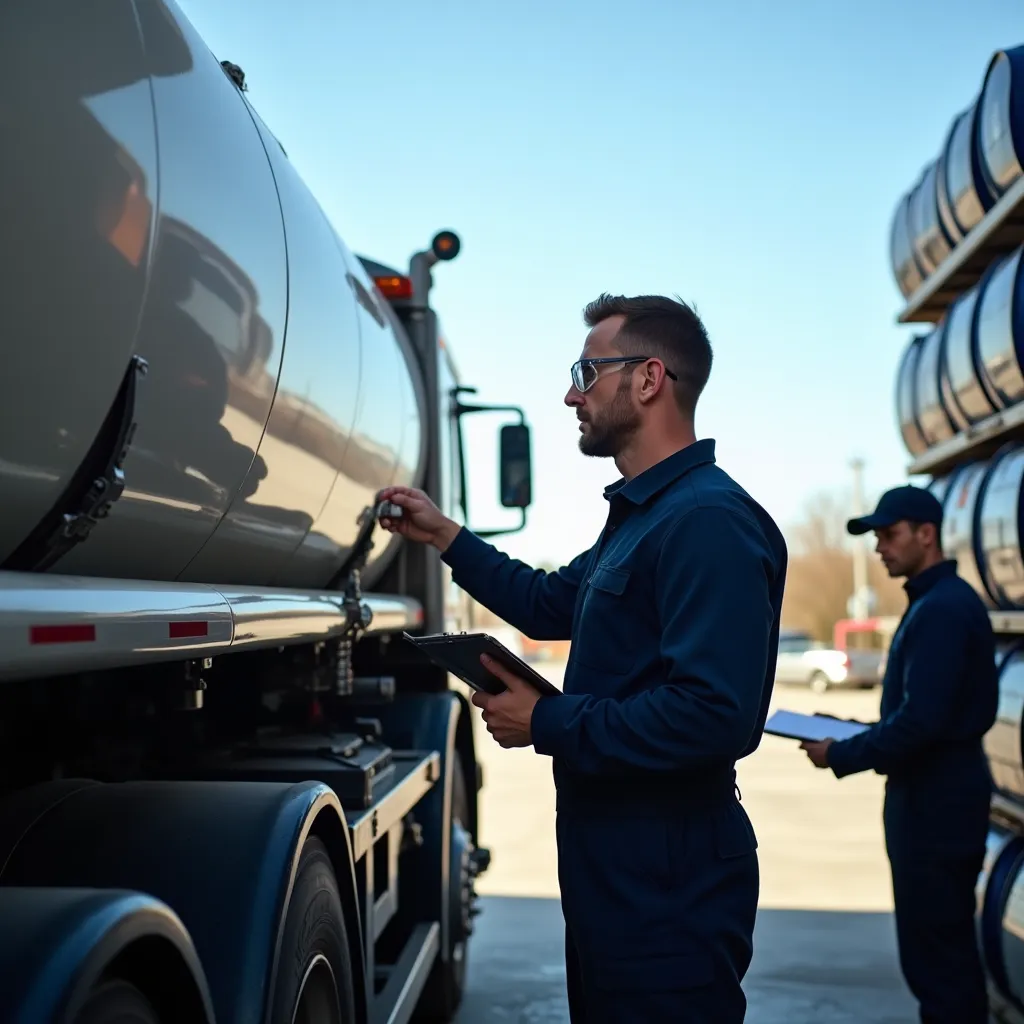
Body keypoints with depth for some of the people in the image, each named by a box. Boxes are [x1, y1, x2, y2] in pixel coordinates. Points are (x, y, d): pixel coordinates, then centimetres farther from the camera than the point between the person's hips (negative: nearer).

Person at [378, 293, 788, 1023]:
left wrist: (546, 725, -22)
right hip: (616, 865, 11)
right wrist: (444, 536, 18)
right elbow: (552, 604, 26)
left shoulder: (707, 520, -23)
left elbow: (712, 715, -32)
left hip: (668, 882, -11)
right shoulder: (643, 514, 14)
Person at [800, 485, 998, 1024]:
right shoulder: (937, 601, 13)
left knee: (935, 953, -3)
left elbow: (921, 721, -25)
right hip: (932, 795, 10)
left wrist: (842, 755, -15)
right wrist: (859, 738, 9)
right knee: (944, 946, 18)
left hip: (936, 802, -10)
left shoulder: (942, 609, -19)